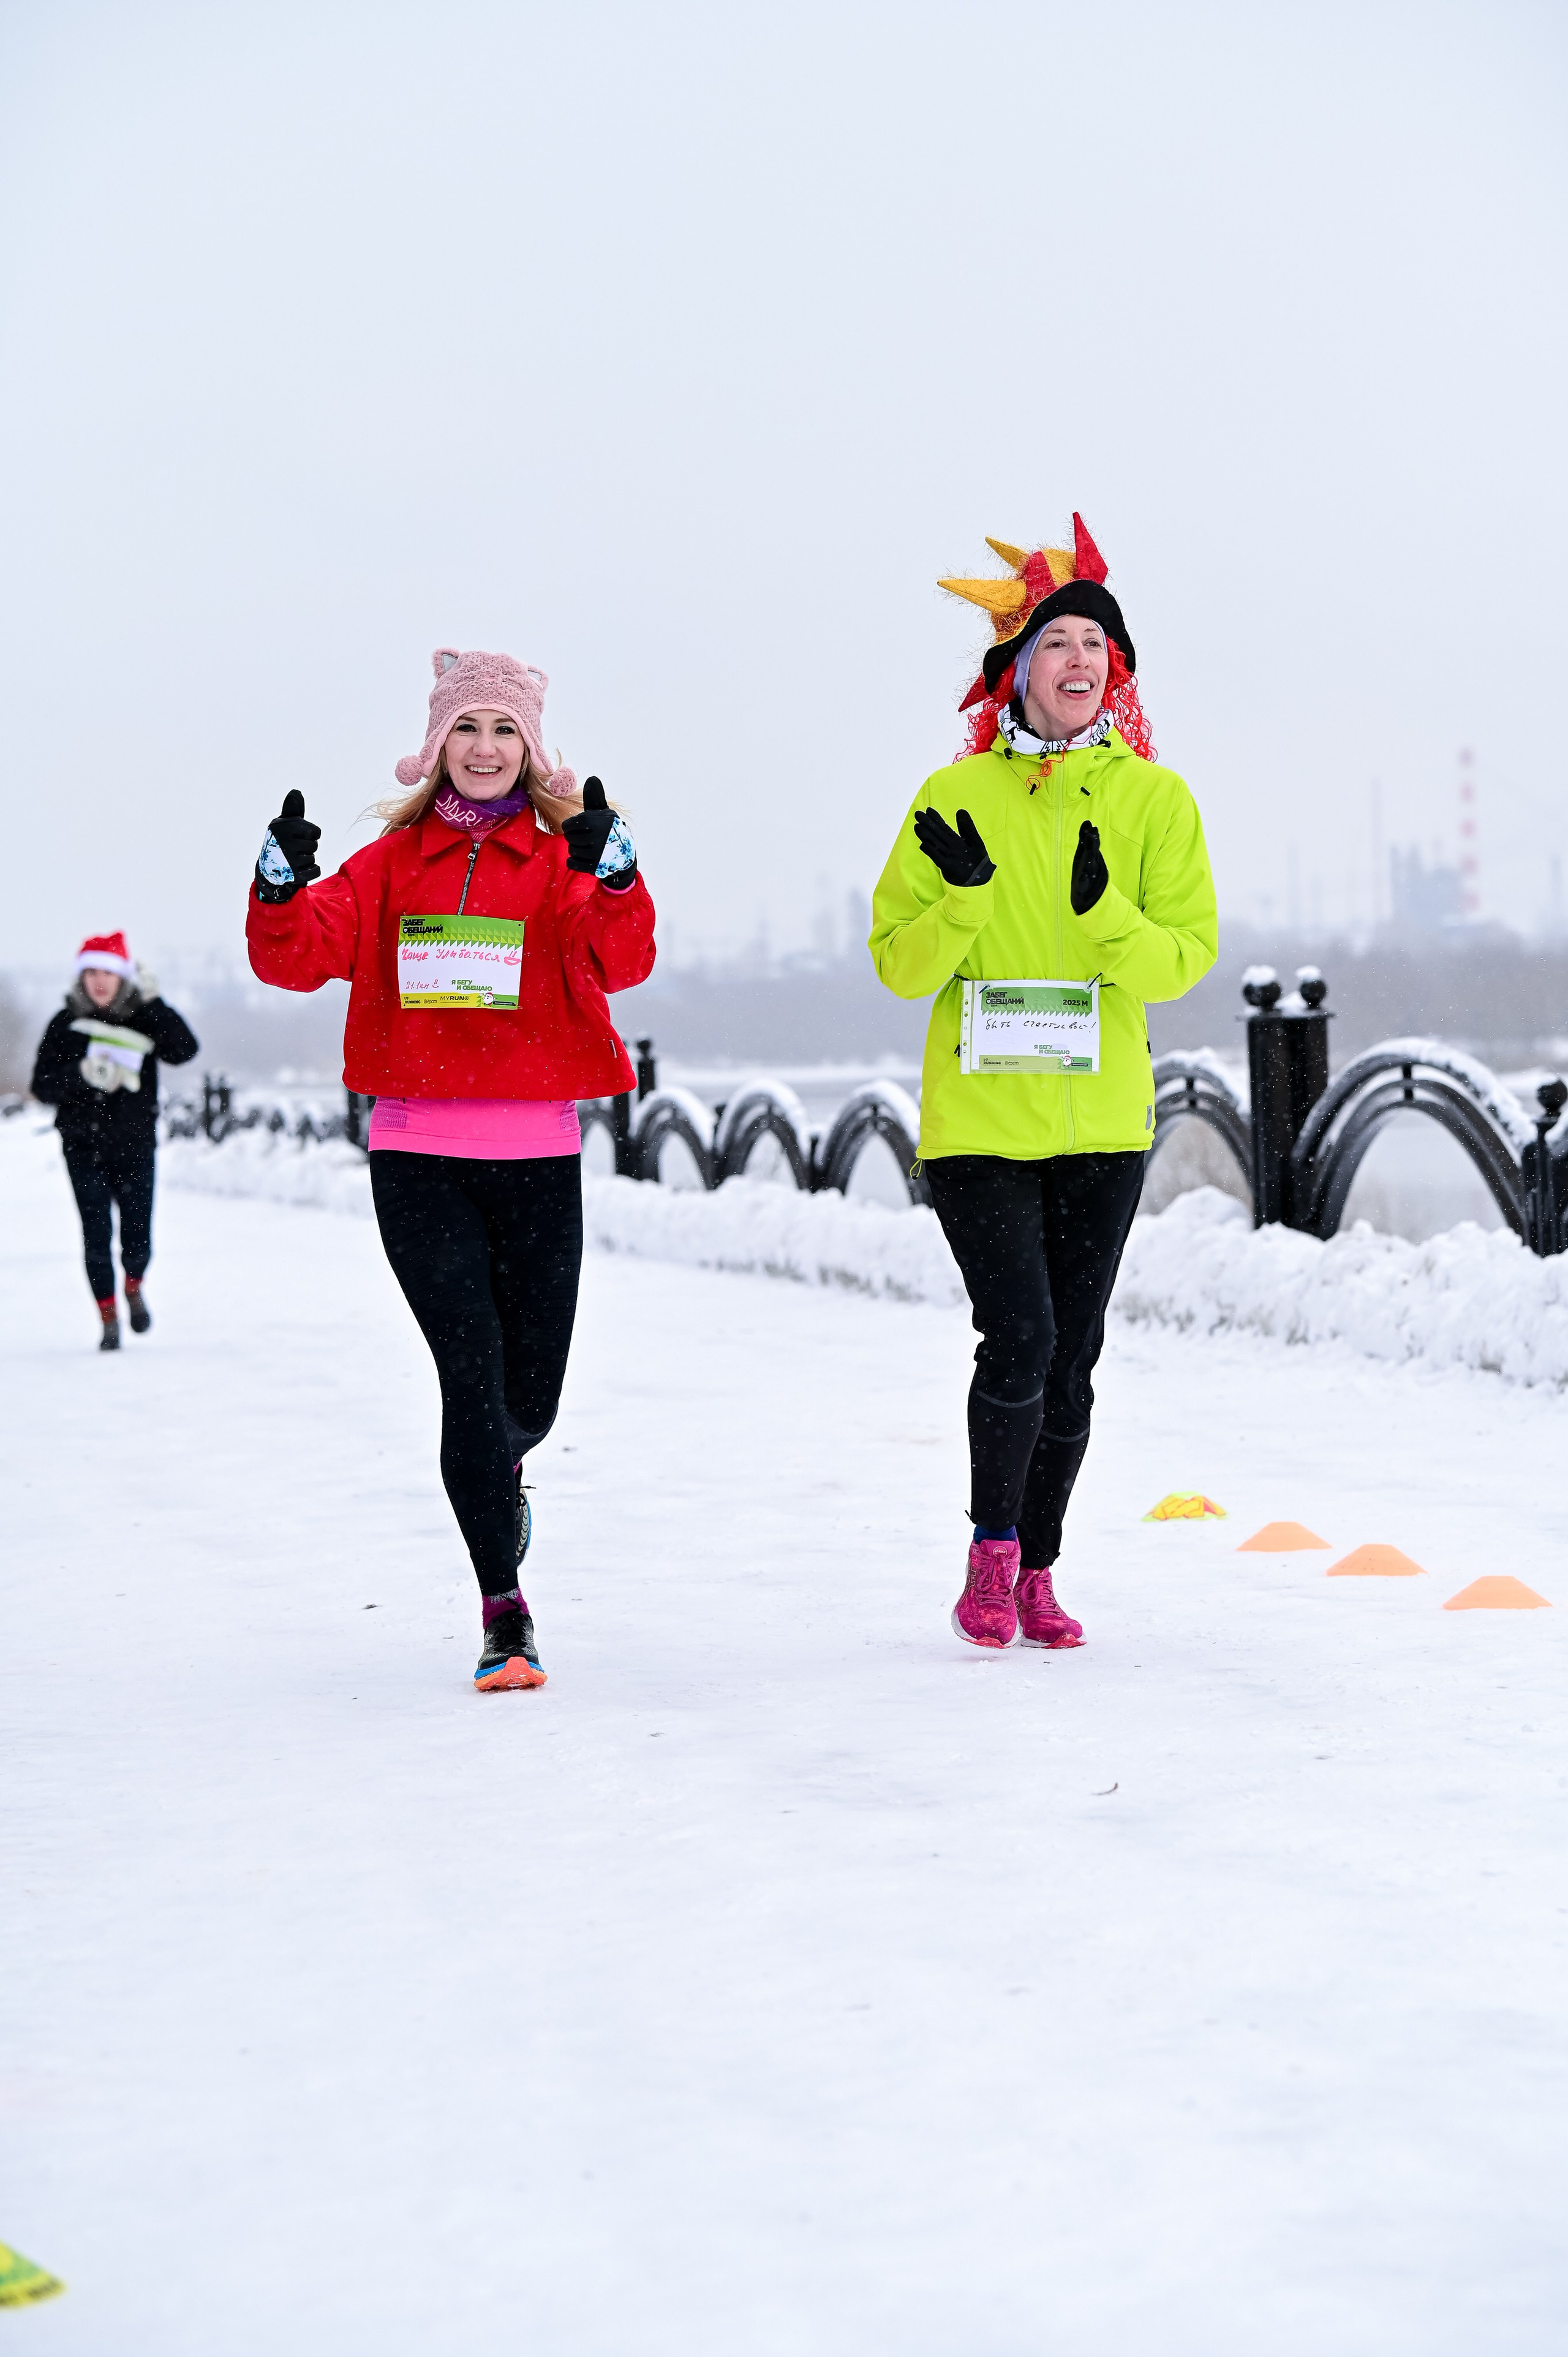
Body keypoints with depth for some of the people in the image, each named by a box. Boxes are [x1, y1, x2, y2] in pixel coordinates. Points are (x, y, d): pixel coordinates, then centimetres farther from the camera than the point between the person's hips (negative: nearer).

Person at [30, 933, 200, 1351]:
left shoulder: (143, 1018, 0)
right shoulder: (66, 1023, 1)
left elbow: (184, 1050, -17)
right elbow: (42, 1087, -2)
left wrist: (153, 1002, -22)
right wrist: (82, 1073, -20)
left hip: (135, 1146, 0)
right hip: (84, 1147, 0)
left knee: (137, 1239, -1)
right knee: (97, 1237, -6)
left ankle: (134, 1288, 33)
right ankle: (109, 1318, 10)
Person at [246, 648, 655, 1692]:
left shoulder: (564, 861, 3)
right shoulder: (391, 864, 8)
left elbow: (620, 961, -15)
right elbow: (300, 956, -3)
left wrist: (612, 878, -34)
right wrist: (282, 887, -23)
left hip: (536, 1154, 0)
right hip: (417, 1154, 0)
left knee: (532, 1390, 9)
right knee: (473, 1372, -10)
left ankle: (503, 1472, 48)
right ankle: (506, 1614, -3)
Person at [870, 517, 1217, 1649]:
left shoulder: (1156, 800, 3)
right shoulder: (956, 800, 1)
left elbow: (1188, 955, -3)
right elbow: (900, 966, 0)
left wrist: (1106, 916, -22)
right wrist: (964, 897, -18)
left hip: (1103, 1123, 2)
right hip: (978, 1119, -2)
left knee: (1072, 1361, 7)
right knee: (1018, 1338, -14)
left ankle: (1038, 1572, 23)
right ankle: (992, 1552, 8)